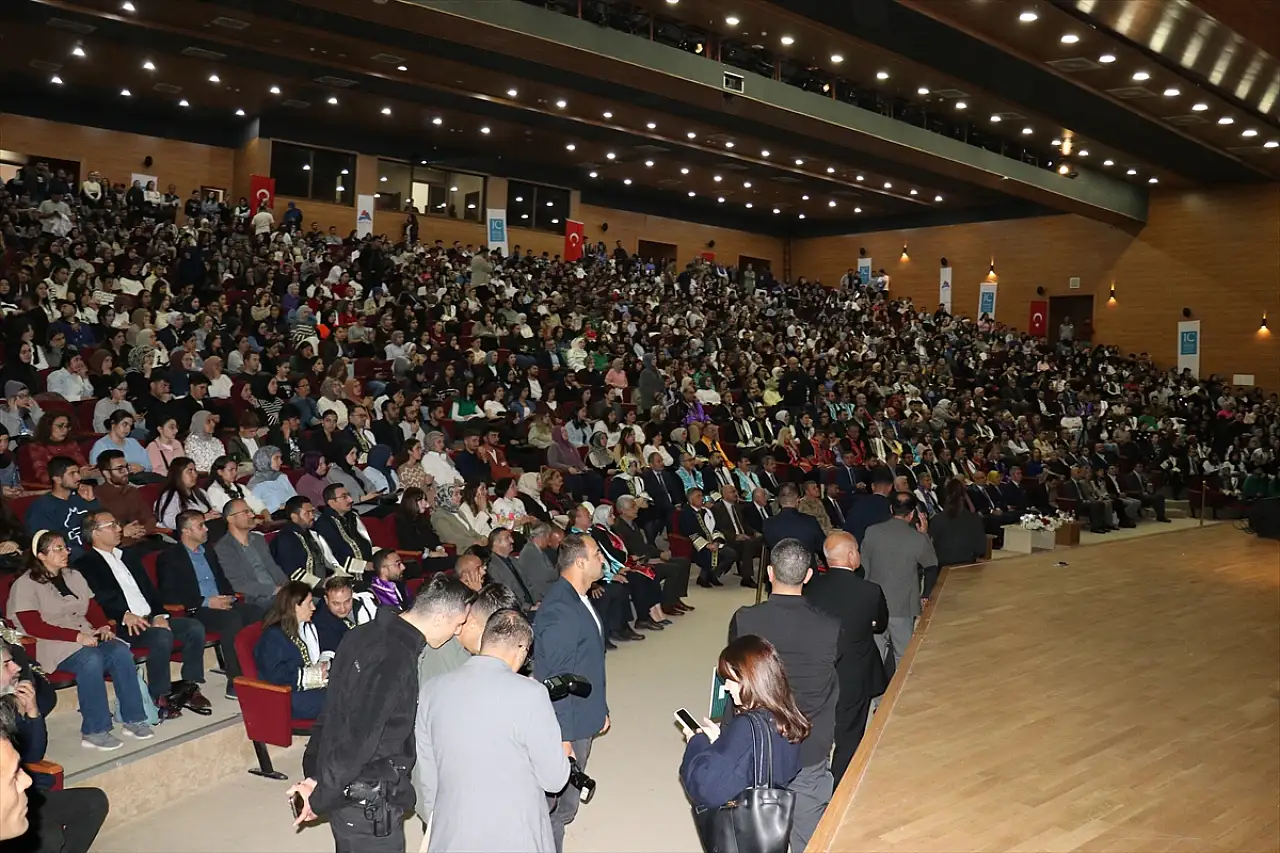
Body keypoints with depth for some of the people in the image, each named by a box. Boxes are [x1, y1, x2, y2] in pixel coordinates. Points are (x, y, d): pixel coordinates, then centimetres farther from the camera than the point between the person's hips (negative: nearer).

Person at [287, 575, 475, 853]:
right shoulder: (396, 661, -27)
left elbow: (336, 709, 8)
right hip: (368, 804, -9)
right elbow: (359, 740, -25)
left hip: (346, 789, 9)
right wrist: (320, 798, -14)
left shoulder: (366, 634, 2)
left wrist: (315, 772, 11)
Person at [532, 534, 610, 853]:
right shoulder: (560, 608, -24)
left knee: (565, 804, 18)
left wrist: (600, 709, 21)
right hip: (566, 728, -9)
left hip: (582, 720, 9)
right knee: (560, 809, 2)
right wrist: (563, 738, -23)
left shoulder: (578, 599, 7)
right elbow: (557, 679, -24)